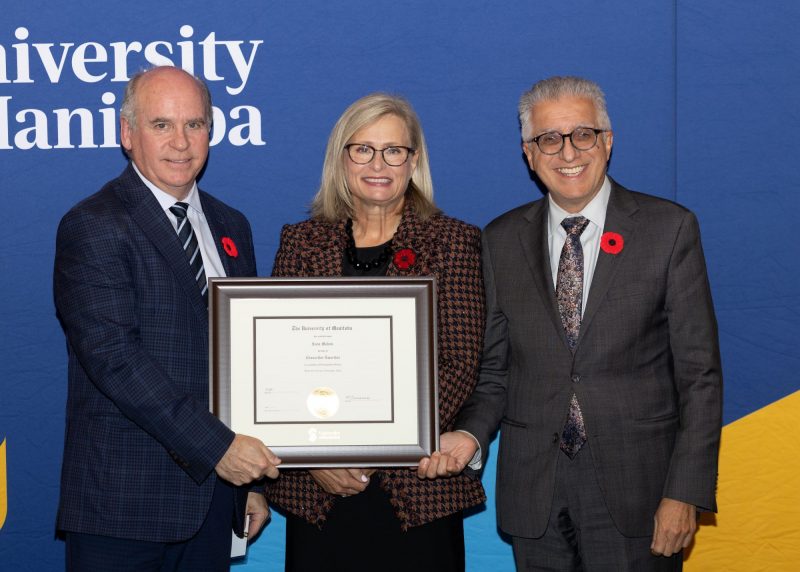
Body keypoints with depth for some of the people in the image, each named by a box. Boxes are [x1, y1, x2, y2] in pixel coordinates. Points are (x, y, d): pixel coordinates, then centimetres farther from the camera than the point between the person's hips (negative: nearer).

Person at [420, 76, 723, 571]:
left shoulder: (669, 228, -3)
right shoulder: (501, 240, 6)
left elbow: (699, 373, -5)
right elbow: (495, 368, 9)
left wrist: (686, 492, -10)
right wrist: (470, 434, -11)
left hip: (635, 491, -2)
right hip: (533, 491, 3)